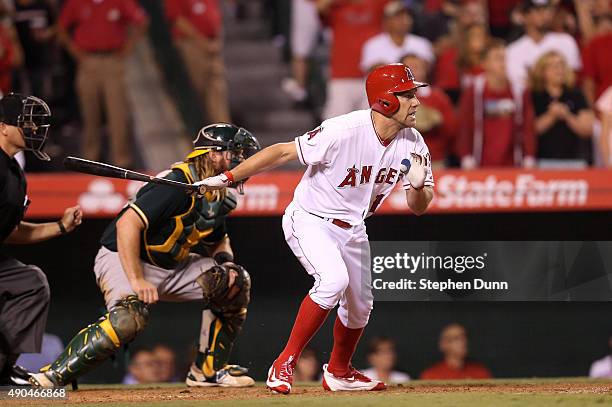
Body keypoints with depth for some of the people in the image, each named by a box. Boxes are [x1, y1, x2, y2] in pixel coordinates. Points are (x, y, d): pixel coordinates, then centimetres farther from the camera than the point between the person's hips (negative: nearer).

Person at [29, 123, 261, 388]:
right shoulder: (178, 183, -25)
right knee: (130, 318, -36)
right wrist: (137, 281, -35)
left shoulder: (218, 196, 4)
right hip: (122, 259, -9)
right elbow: (127, 224, -32)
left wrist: (227, 264, -1)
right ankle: (52, 376, -32)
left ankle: (208, 370, 10)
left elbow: (218, 240, 22)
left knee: (236, 282, 1)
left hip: (171, 266, 9)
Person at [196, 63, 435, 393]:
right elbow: (284, 152, -25)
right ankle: (285, 364, -20)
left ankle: (339, 372, 43)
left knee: (360, 306, 15)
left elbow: (418, 208, -4)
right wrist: (228, 178, -25)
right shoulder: (344, 131, -29)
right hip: (310, 220, -7)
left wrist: (418, 186, -29)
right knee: (334, 280, -30)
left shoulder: (412, 143, -10)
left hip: (352, 227, 7)